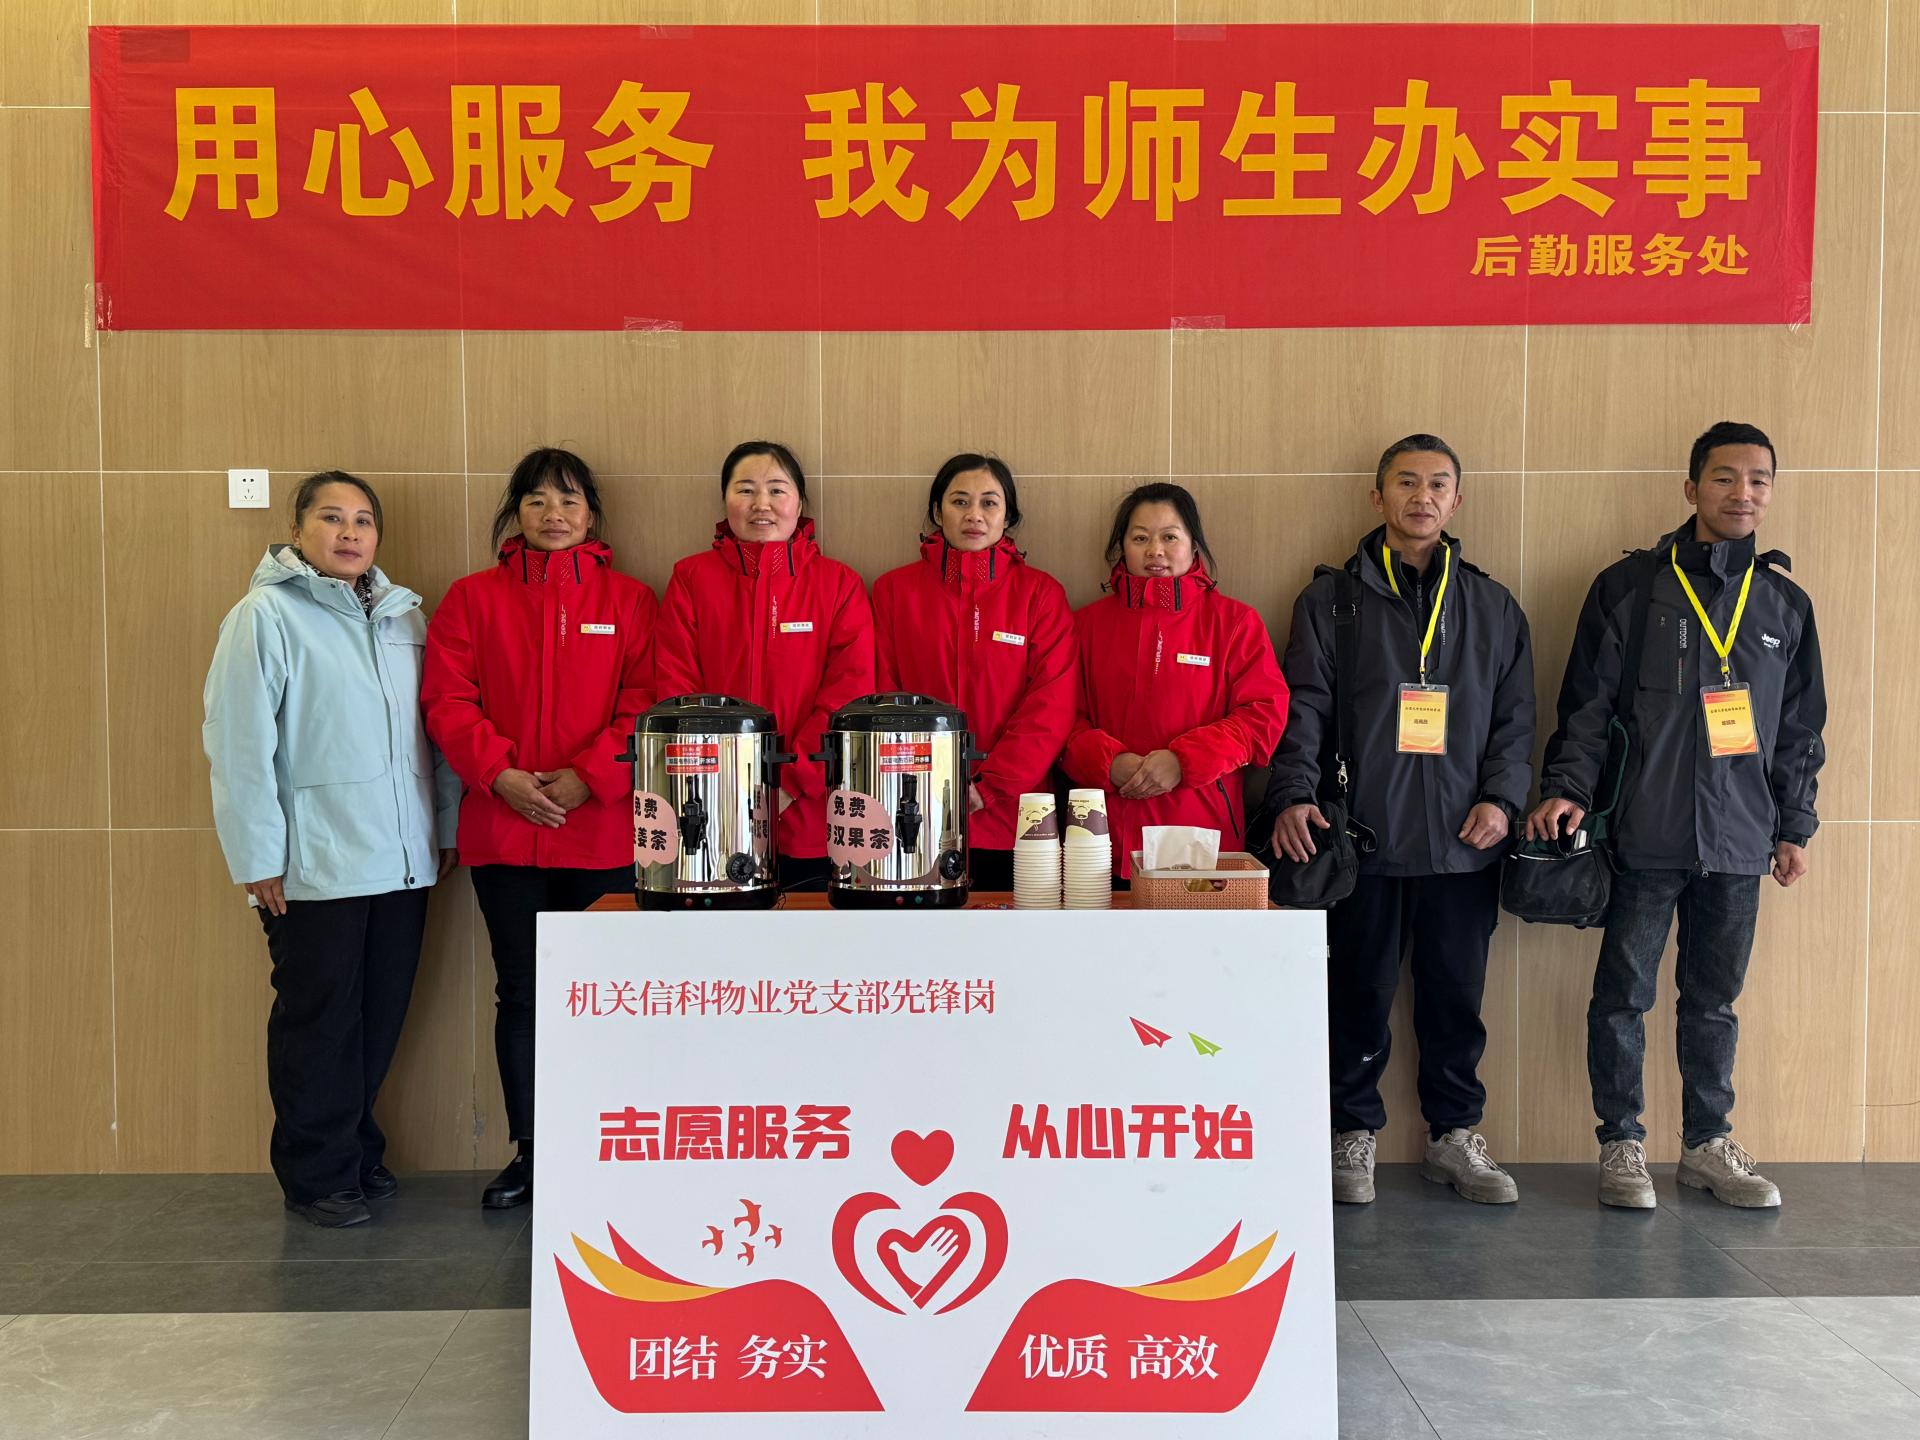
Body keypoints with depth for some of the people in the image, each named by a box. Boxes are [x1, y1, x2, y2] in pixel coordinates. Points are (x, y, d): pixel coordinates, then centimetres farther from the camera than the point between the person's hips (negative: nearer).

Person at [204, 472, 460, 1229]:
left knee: (382, 1016, 13)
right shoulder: (265, 616, -6)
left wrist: (446, 825, 10)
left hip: (403, 857, 5)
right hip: (315, 865, -5)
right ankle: (319, 1174, 20)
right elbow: (239, 744, -10)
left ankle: (358, 1149, 30)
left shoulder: (403, 616, 11)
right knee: (319, 1022, 6)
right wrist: (259, 857, -13)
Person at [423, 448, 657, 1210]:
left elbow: (648, 704, -2)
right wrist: (501, 774, -13)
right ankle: (528, 1154, 22)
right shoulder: (473, 598, 7)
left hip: (604, 829, -1)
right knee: (520, 994, 9)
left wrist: (588, 776, -13)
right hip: (504, 832, 1)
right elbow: (448, 701, 0)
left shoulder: (630, 600, 6)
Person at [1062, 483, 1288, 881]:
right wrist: (1110, 763, -12)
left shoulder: (1234, 620, 7)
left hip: (1203, 826, -1)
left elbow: (1265, 713, -1)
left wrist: (1183, 759, -12)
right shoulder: (1087, 623, 12)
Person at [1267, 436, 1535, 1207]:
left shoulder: (1493, 607, 13)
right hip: (1363, 835, -2)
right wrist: (1294, 794, -14)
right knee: (1360, 993, 6)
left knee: (1456, 996, 9)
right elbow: (1303, 705, -1)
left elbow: (1515, 716, 13)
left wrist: (1502, 797, -2)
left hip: (1463, 841, 2)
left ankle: (1455, 1135, 24)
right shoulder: (1332, 598, 6)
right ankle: (1353, 1135, 19)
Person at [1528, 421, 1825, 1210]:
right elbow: (1587, 701, -3)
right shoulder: (1630, 586, -1)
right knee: (1624, 995, 3)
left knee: (1714, 999, 12)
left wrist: (1794, 827, 14)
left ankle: (1708, 1143, 25)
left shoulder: (1785, 603, 11)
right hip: (1644, 838, -3)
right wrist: (1566, 787, -14)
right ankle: (1622, 1144, 15)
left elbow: (1801, 729, 16)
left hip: (1737, 842, 3)